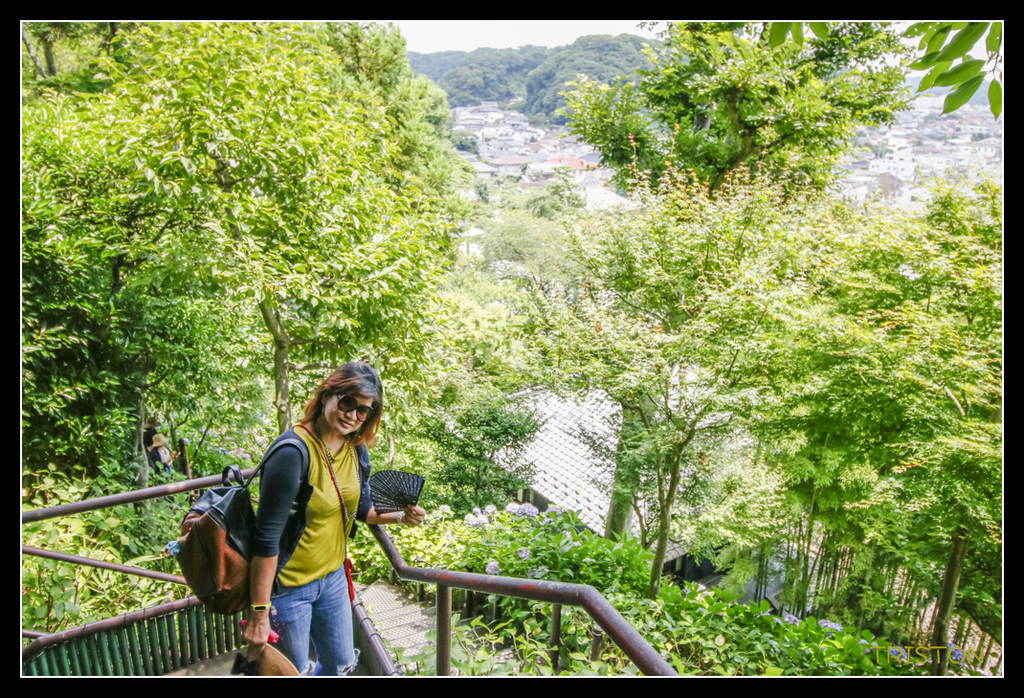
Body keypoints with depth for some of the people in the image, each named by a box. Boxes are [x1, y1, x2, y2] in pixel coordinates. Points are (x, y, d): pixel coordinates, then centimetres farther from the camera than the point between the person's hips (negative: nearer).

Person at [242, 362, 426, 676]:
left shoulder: (356, 449, -4)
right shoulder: (293, 453, -27)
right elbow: (266, 537, -25)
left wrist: (400, 517, -7)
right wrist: (259, 612, -21)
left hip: (332, 576, 7)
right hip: (287, 586, -7)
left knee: (341, 662, 22)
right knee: (295, 672, 13)